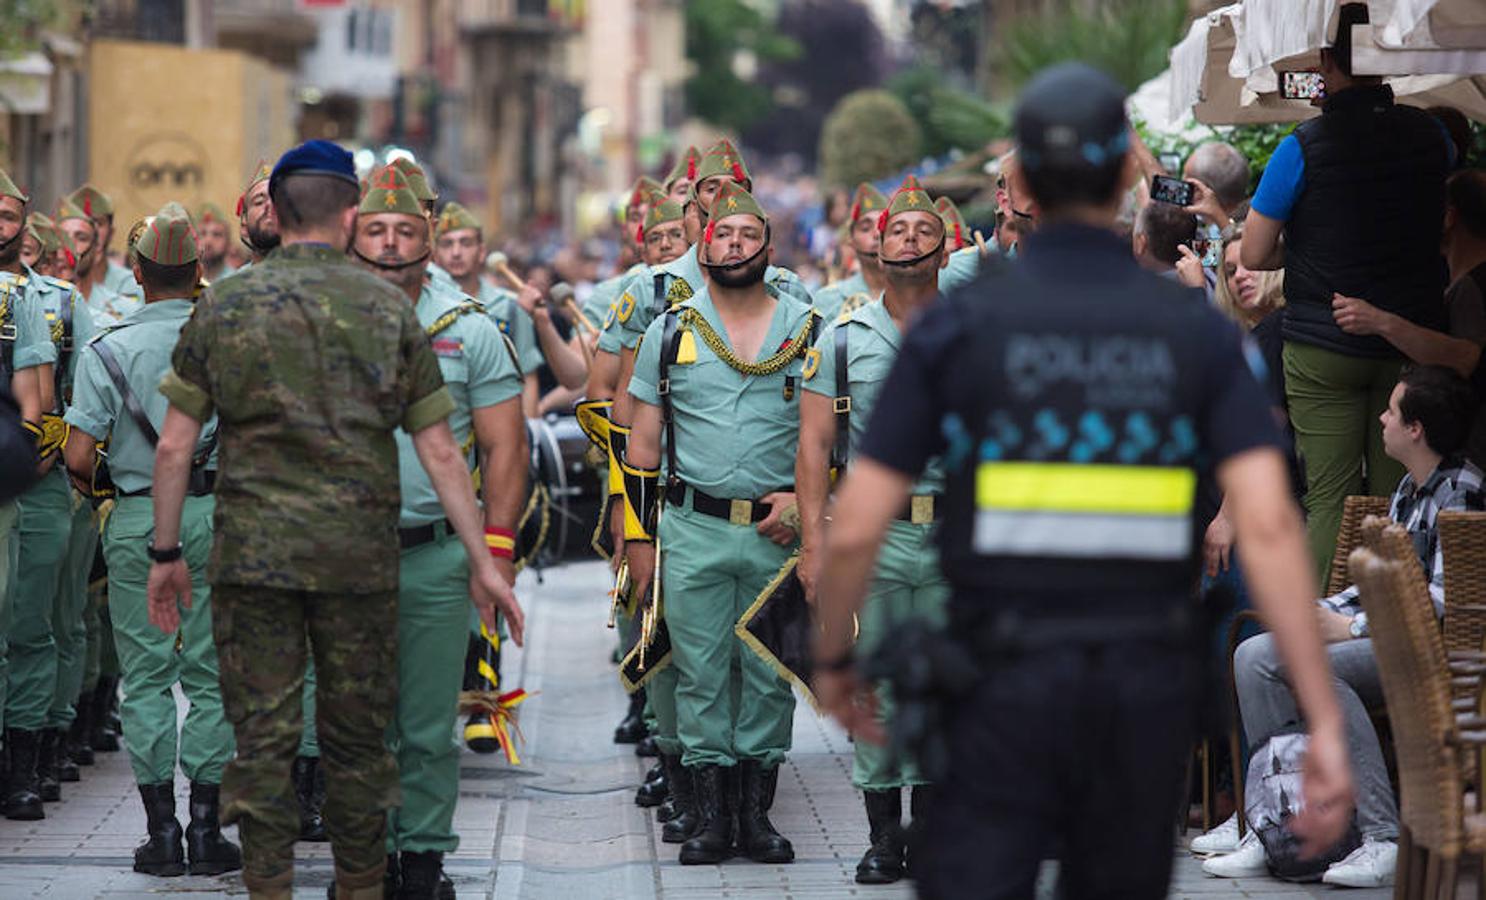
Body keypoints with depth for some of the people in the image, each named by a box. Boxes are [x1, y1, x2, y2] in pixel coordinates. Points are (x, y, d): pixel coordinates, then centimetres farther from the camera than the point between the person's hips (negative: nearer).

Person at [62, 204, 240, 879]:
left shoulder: (105, 352, -5)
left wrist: (96, 488, 13)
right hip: (214, 517, 1)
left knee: (146, 677, 5)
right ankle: (205, 829, 4)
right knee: (209, 676, 6)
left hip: (138, 519, -1)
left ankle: (161, 830, 3)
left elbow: (78, 458, -8)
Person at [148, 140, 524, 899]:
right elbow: (439, 451, -1)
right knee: (356, 736, 11)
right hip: (358, 553, 0)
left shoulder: (224, 305, 1)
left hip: (252, 552, 0)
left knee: (261, 737, 2)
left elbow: (174, 444, 0)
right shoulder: (388, 308, 1)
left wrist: (165, 553, 8)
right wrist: (482, 562, 3)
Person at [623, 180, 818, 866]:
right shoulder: (670, 332, 7)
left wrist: (804, 497, -6)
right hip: (692, 531, 0)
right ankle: (712, 814, 6)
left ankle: (756, 811, 11)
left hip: (777, 533, 0)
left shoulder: (809, 332, 5)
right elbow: (641, 444, 9)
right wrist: (639, 537, 5)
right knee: (701, 672, 0)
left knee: (770, 674, 3)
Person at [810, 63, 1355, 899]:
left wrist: (834, 657, 12)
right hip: (1148, 695, 2)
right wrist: (1326, 724, -12)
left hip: (1008, 689, -2)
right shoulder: (1199, 334, 0)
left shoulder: (955, 327, -4)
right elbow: (1269, 524, -12)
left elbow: (855, 528, -7)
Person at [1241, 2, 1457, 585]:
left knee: (1330, 500, 1)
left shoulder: (1303, 148, -10)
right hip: (1411, 342, 3)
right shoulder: (1430, 136, 1)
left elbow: (1254, 255, -5)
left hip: (1323, 348, -3)